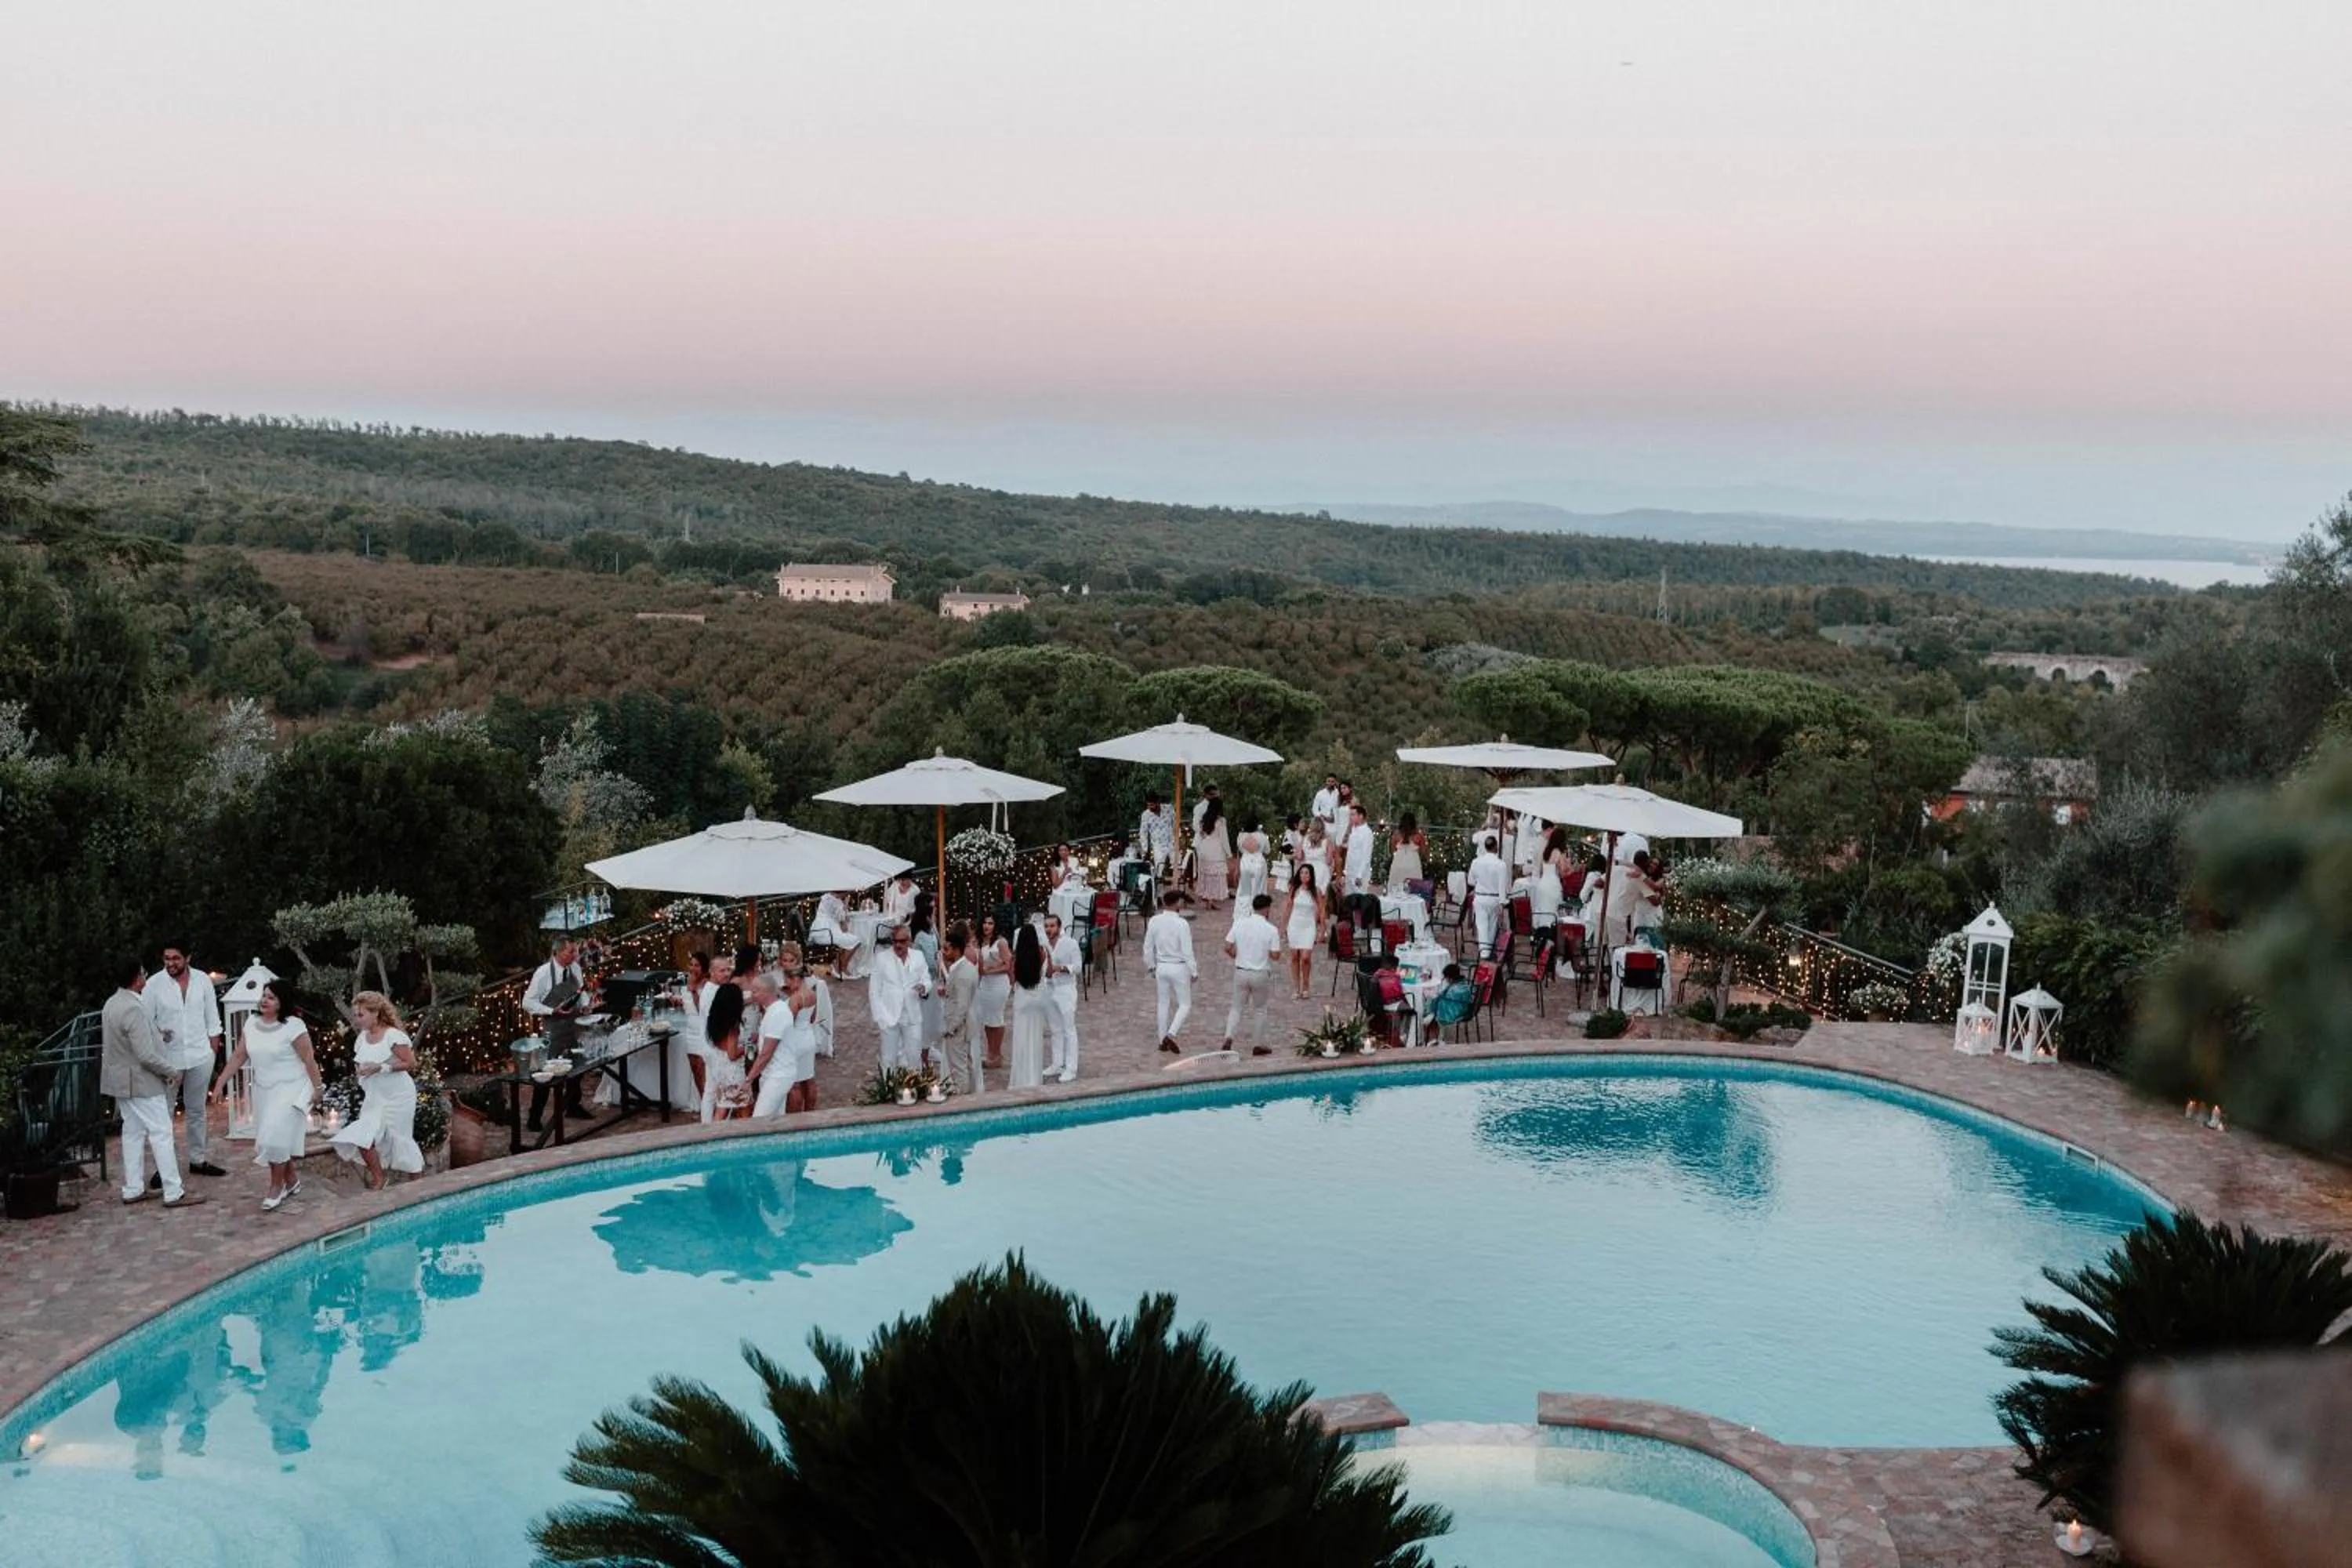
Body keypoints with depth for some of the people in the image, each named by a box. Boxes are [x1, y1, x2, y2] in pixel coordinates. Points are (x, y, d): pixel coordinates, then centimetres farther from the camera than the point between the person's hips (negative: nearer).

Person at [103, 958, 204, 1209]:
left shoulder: (111, 1004, 6)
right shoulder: (133, 1009, -25)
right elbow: (147, 1056, -25)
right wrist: (172, 1071, -13)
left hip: (121, 1080, 10)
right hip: (141, 1082, -10)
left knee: (133, 1132, 15)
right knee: (161, 1134, -4)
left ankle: (133, 1190, 19)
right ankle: (174, 1193, -2)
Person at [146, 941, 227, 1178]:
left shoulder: (203, 980, -2)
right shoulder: (154, 984, -8)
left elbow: (212, 1019, 6)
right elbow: (145, 1020, -4)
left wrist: (214, 1051, 4)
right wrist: (157, 1034, -23)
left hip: (200, 1056, 2)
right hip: (168, 1057, -2)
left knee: (197, 1111, 14)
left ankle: (198, 1160, 24)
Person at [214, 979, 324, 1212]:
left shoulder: (293, 1026, -16)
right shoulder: (251, 1024, 2)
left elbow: (309, 1059, -14)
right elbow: (238, 1056, 7)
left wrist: (317, 1088, -13)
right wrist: (220, 1083, 4)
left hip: (289, 1090, -6)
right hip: (263, 1090, 7)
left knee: (276, 1137, -13)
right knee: (271, 1138, 12)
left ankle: (277, 1187, 2)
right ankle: (291, 1181, 29)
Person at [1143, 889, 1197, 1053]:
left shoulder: (1154, 921, -4)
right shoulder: (1181, 924, -18)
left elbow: (1148, 947, 4)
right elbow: (1187, 951, -15)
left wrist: (1152, 967, 18)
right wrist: (1194, 972, -4)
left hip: (1161, 967, 5)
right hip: (1179, 967, -5)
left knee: (1164, 1003, 16)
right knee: (1185, 1004, 7)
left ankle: (1163, 1040, 20)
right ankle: (1171, 1035, -11)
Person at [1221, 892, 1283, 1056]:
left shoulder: (1239, 923, -4)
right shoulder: (1271, 929, -12)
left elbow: (1228, 948, -4)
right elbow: (1274, 955, -12)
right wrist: (1278, 940, 6)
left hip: (1241, 972, 2)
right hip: (1260, 974, -2)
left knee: (1237, 1007, 13)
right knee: (1259, 1009, 14)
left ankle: (1229, 1037, -6)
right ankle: (1258, 1045, 20)